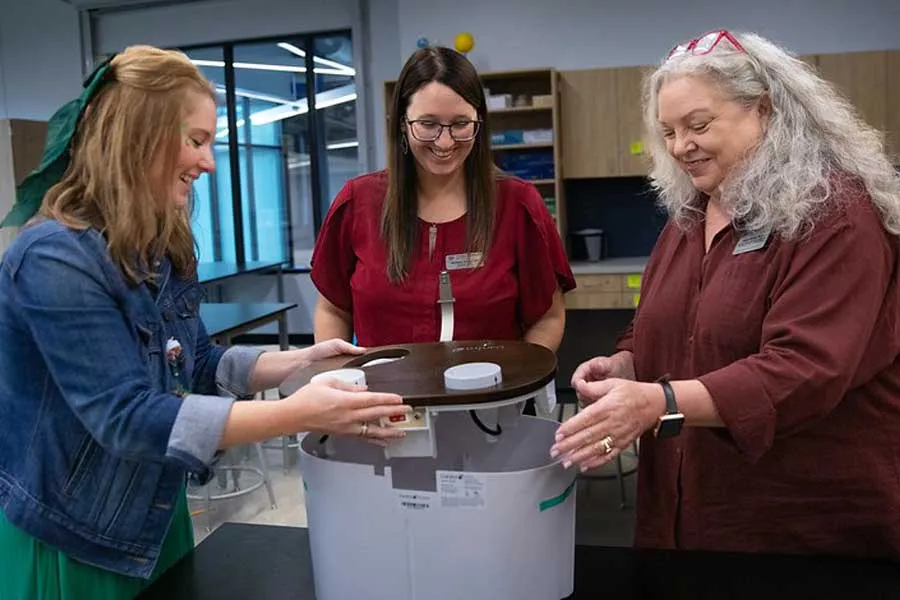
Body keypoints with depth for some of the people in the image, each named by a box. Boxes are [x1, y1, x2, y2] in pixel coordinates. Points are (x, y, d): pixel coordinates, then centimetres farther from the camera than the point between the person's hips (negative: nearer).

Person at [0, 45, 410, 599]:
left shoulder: (160, 252, 2)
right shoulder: (55, 258, -25)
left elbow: (199, 364, 7)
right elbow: (126, 416, -30)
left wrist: (300, 361, -8)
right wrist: (298, 413, -37)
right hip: (67, 543, -7)